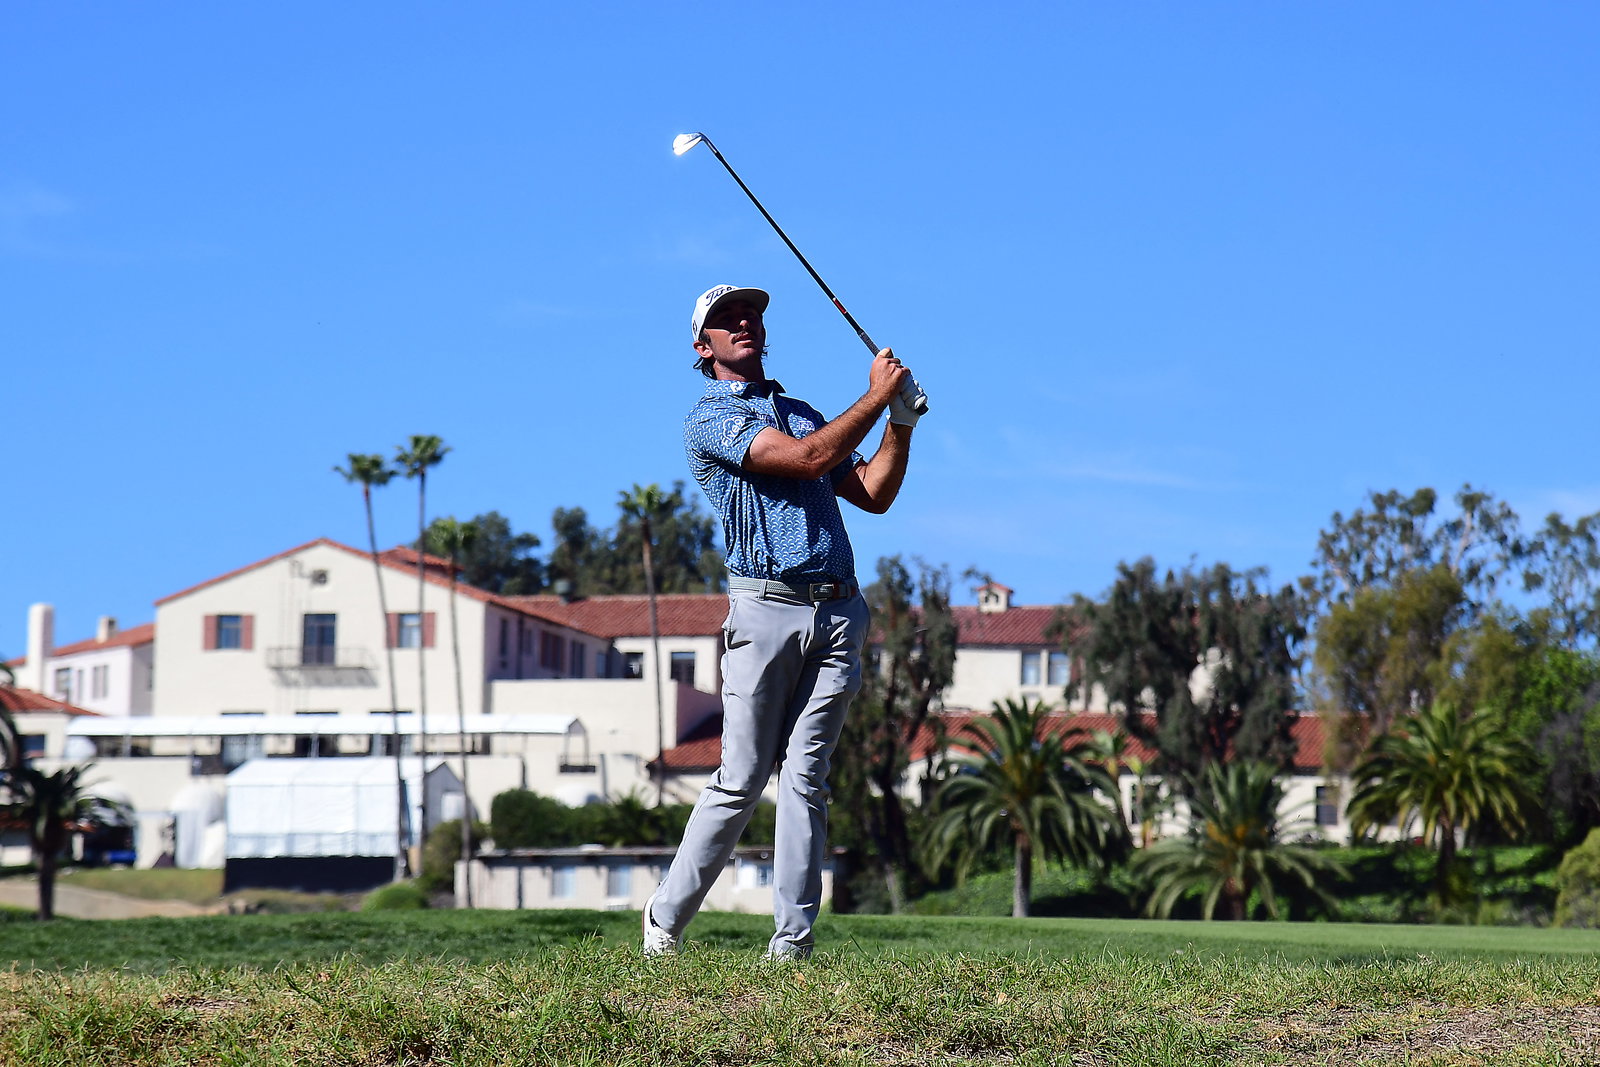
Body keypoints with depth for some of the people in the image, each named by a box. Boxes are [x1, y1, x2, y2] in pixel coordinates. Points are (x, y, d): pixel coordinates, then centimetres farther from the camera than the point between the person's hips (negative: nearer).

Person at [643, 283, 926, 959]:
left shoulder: (804, 413, 25)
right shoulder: (710, 420, 1)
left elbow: (873, 495, 21)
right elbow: (807, 459, -12)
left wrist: (902, 422, 9)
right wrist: (877, 397, -4)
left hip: (838, 611, 5)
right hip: (767, 605, -5)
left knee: (805, 778, -1)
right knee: (742, 780, -5)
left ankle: (792, 942, -3)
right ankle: (664, 920, 8)